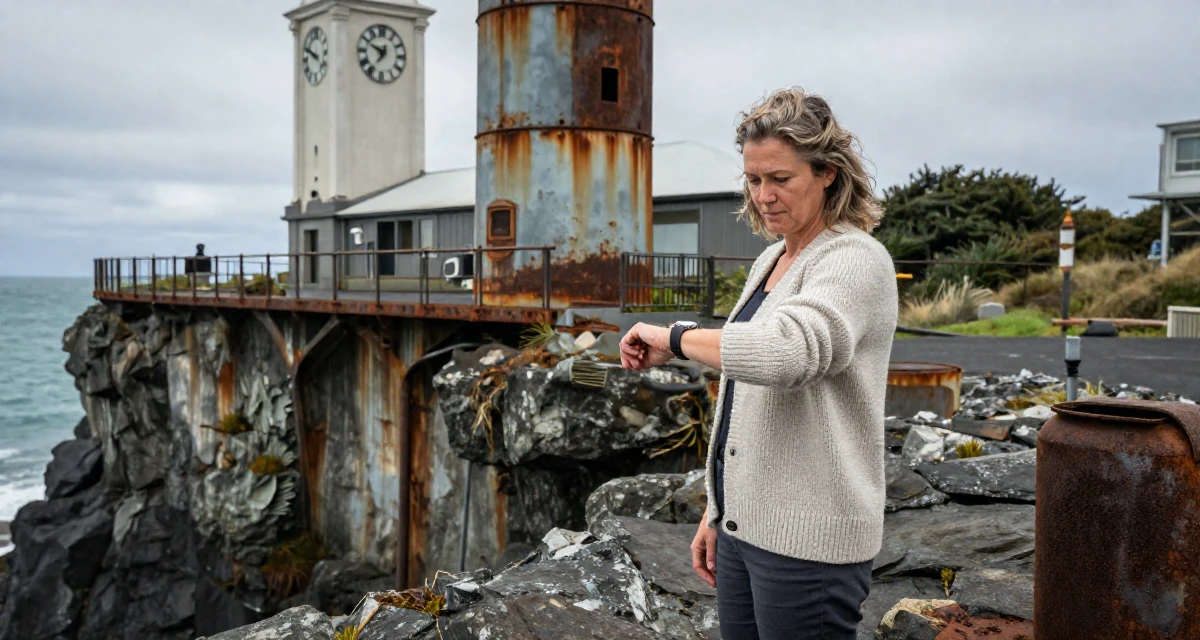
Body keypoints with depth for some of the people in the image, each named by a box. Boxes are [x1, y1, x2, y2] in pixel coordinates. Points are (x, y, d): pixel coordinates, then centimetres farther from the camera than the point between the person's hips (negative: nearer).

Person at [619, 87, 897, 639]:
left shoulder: (856, 261, -14)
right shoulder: (769, 261, 13)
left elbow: (782, 352, -34)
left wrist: (675, 337, -19)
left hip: (807, 538, -8)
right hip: (743, 526, 8)